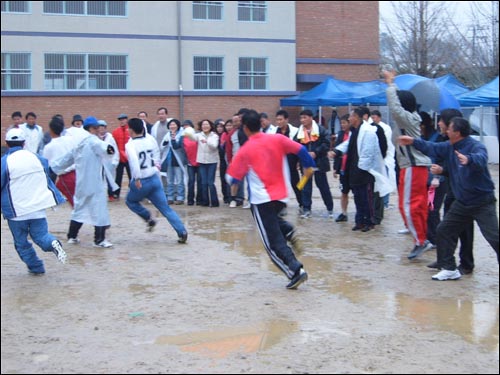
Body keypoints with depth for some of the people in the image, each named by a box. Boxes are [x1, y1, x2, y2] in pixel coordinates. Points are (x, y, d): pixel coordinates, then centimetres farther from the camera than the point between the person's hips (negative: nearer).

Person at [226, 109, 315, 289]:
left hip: (261, 200, -5)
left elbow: (232, 178, -2)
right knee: (271, 218, 35)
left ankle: (296, 271, -12)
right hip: (281, 196, 5)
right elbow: (300, 150, -2)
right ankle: (289, 231, 8)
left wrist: (234, 184, 20)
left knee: (273, 243, 1)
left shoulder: (245, 150, -8)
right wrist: (309, 166, 14)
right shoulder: (277, 139, -1)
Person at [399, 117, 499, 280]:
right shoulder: (450, 147, 4)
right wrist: (414, 142, 16)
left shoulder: (476, 146, -20)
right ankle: (449, 268, 20)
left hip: (483, 202, -8)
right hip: (462, 202, 8)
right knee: (443, 231, 9)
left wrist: (468, 159, -62)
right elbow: (432, 148, 19)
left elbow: (481, 158, -42)